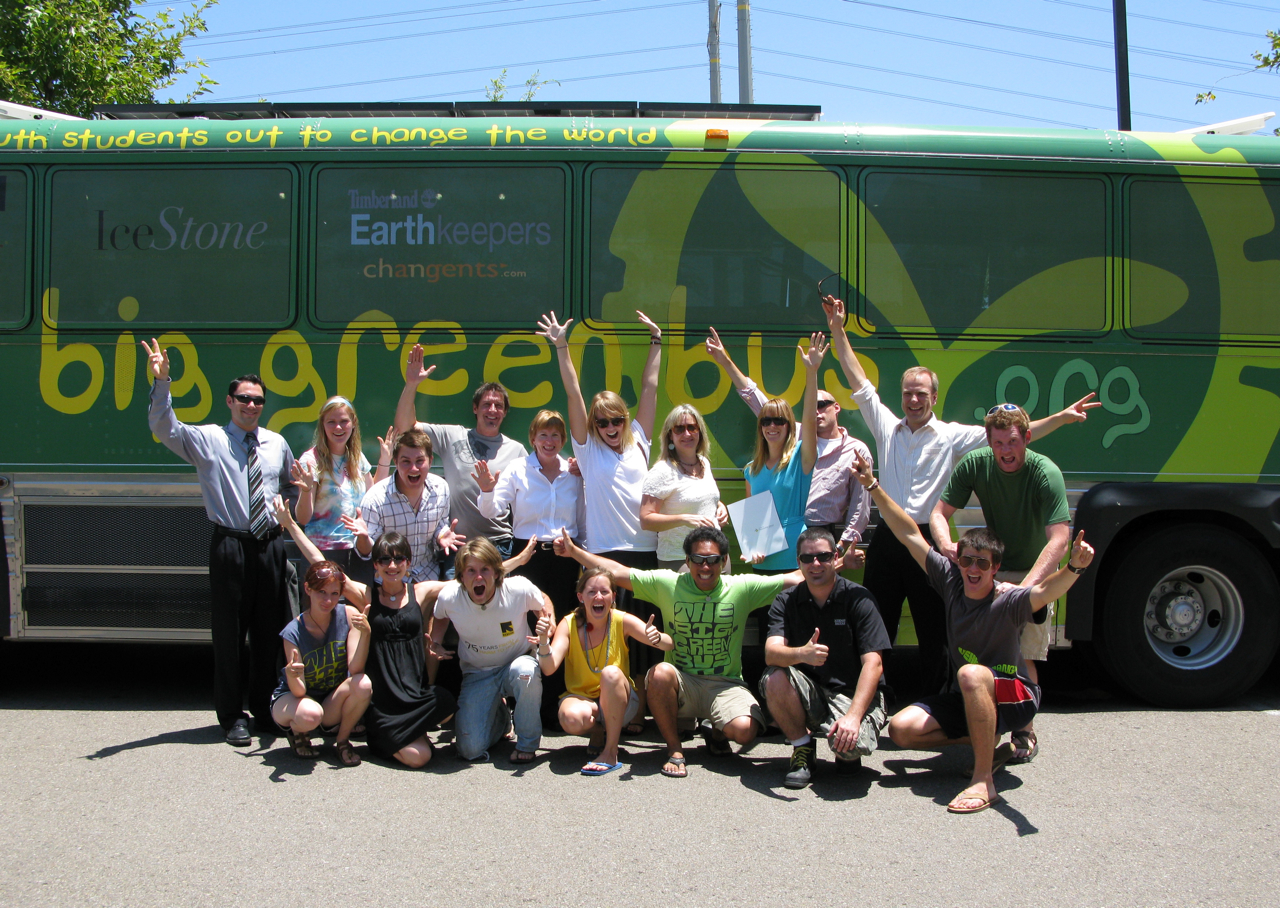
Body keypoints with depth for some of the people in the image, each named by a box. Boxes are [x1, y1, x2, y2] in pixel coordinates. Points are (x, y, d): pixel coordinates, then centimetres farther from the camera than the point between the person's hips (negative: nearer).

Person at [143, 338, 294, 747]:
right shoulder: (208, 439, 2)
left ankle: (263, 707, 24)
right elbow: (164, 428, -11)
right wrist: (161, 382, -22)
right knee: (229, 631, 1)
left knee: (268, 629, 10)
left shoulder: (277, 444, 15)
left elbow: (294, 484, 27)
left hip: (271, 545, 4)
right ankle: (232, 715, 12)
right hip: (231, 545, -4)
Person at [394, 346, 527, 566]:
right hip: (458, 544, 0)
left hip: (500, 545, 0)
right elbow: (405, 426, 3)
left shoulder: (517, 450, 10)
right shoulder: (452, 437, 8)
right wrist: (411, 384, -10)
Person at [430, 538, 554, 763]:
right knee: (471, 750, -13)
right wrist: (435, 644, -8)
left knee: (525, 670, -41)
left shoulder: (519, 589, -22)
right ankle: (501, 717, 26)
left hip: (517, 662, -1)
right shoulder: (449, 597, -17)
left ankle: (527, 743, -14)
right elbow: (440, 618, 9)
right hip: (477, 675, 2)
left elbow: (543, 601, 1)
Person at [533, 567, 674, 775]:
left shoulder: (622, 621, -10)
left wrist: (657, 638, -43)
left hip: (617, 701, 0)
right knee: (572, 718, -35)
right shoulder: (570, 624, -9)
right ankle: (598, 732, 3)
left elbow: (670, 645, -20)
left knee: (611, 673, -34)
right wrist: (544, 640, -39)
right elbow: (548, 668, -20)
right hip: (580, 697, 0)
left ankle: (611, 753, -24)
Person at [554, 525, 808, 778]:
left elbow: (794, 578, -1)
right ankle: (674, 750, -12)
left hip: (725, 684, 0)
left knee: (745, 730, -28)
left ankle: (716, 733, 13)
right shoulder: (667, 584, -2)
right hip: (682, 681, 0)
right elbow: (616, 572, 0)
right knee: (660, 672, -35)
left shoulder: (743, 588, -2)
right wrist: (574, 551, -3)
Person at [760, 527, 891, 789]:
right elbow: (771, 653, -18)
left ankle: (847, 751, 7)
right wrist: (802, 653, -41)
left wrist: (853, 715, -30)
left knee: (850, 744, -33)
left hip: (853, 693, -2)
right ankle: (803, 748, -3)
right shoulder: (786, 602, -1)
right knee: (773, 679, -28)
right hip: (810, 694, 3)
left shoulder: (857, 598, -9)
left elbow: (873, 664, -16)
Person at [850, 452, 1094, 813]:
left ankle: (984, 779, -31)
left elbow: (1046, 591, -43)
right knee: (902, 729, -11)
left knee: (971, 674, -38)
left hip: (1013, 699, -7)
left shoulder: (1006, 602, -20)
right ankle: (988, 744, 7)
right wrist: (874, 487, -5)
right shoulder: (951, 583, -6)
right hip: (964, 700, 7)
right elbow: (911, 535, -3)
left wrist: (1074, 567, -64)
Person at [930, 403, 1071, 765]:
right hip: (992, 569, 4)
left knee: (1023, 657, -9)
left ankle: (1025, 732, 6)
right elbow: (940, 512, -8)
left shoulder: (1046, 474, -26)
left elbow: (1059, 539, -35)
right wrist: (947, 545, -31)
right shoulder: (974, 464, -13)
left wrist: (1024, 587, -46)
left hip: (1035, 573, -3)